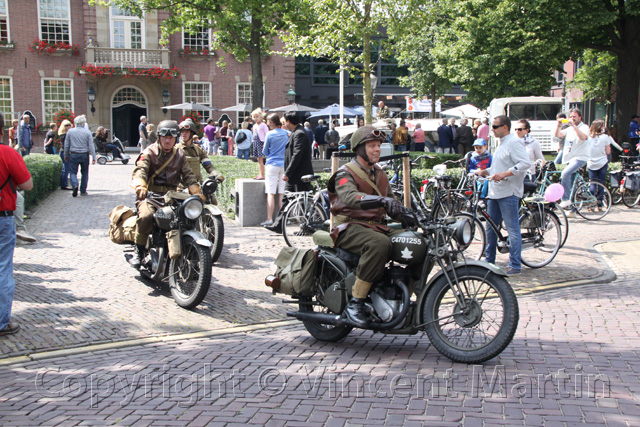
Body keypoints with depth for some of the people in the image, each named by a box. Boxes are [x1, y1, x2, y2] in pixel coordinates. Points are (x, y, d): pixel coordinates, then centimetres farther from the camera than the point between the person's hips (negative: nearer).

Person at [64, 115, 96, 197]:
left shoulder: (70, 131, 1)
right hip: (84, 155, 0)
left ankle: (75, 185, -21)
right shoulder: (87, 132, -3)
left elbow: (66, 145, 7)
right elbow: (91, 146, -5)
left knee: (73, 172, 6)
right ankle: (83, 191, 14)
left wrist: (66, 155, 18)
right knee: (85, 173, 12)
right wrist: (94, 157, -3)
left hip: (73, 155, 0)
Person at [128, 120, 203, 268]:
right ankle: (138, 252, -15)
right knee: (146, 216, -33)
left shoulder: (180, 155, 16)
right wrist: (140, 186, -36)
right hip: (150, 195, -3)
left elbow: (188, 176, 8)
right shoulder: (149, 152, 3)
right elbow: (140, 170, -14)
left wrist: (197, 193, -11)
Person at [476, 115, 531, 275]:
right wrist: (486, 172, 12)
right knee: (490, 227, 14)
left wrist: (504, 174, -27)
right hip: (495, 192, 10)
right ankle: (489, 261, 25)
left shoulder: (514, 142, -11)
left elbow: (525, 163, -22)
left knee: (512, 229, -5)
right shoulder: (502, 143, 19)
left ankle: (515, 265, 0)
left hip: (509, 192, -10)